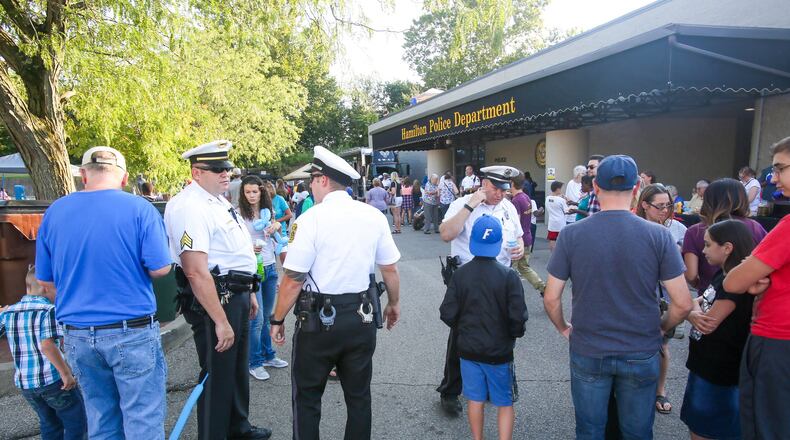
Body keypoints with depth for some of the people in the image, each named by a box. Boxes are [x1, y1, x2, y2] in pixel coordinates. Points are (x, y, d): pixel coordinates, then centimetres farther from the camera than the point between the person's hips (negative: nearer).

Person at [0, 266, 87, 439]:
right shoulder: (49, 310, -13)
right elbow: (47, 345, -23)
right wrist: (66, 373, -19)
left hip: (24, 382, 7)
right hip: (53, 379, -7)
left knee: (50, 425, 20)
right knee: (76, 422, 7)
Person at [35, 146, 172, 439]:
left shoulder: (55, 212, 4)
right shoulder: (140, 209, -9)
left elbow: (45, 281, 9)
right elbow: (160, 269, -12)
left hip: (77, 334, 5)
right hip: (132, 331, -4)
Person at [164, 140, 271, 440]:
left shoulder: (220, 201, 11)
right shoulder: (190, 207, -21)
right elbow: (196, 272, -27)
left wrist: (249, 292, 21)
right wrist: (220, 321, -26)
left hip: (237, 295, 10)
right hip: (214, 300, -10)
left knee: (238, 368, 24)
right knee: (217, 376, 4)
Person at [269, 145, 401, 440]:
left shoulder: (312, 218, -13)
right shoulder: (374, 216, -1)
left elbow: (293, 279, -15)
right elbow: (390, 269, 4)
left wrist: (278, 320, -2)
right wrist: (393, 304, 21)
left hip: (319, 318, -4)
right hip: (361, 317, 4)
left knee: (307, 396, 13)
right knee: (358, 394, 18)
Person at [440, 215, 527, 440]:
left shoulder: (460, 274, -9)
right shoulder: (508, 276, -16)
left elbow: (448, 314, -8)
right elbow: (518, 316, -17)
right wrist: (514, 333, 4)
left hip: (468, 349, 3)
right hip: (499, 351, -2)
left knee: (475, 400, 17)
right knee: (505, 404, 13)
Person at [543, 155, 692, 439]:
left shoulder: (571, 235, -11)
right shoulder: (658, 236, -11)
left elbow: (551, 299, -7)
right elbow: (683, 304, -8)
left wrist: (564, 328, 11)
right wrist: (660, 329, 11)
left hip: (587, 352, 0)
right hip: (641, 354, 0)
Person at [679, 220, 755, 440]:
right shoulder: (722, 275, 9)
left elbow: (709, 325, -22)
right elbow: (696, 302, 9)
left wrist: (692, 313, -2)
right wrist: (695, 314, -13)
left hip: (717, 373, -9)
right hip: (704, 364, 9)